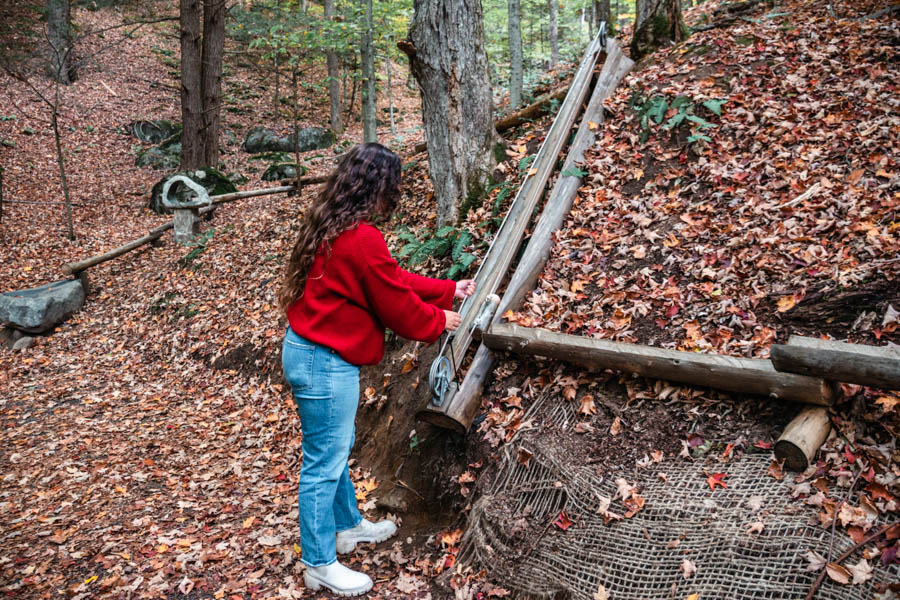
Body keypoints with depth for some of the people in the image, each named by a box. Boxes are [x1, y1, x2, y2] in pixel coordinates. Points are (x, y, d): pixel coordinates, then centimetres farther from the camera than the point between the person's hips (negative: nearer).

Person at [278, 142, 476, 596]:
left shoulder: (330, 227, 8)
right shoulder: (362, 239, -24)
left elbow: (394, 280, 14)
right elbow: (397, 304, -14)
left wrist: (449, 290, 17)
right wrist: (439, 321, 4)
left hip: (308, 351, 10)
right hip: (326, 364, -10)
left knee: (337, 447, 24)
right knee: (325, 462, 4)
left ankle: (348, 526, 44)